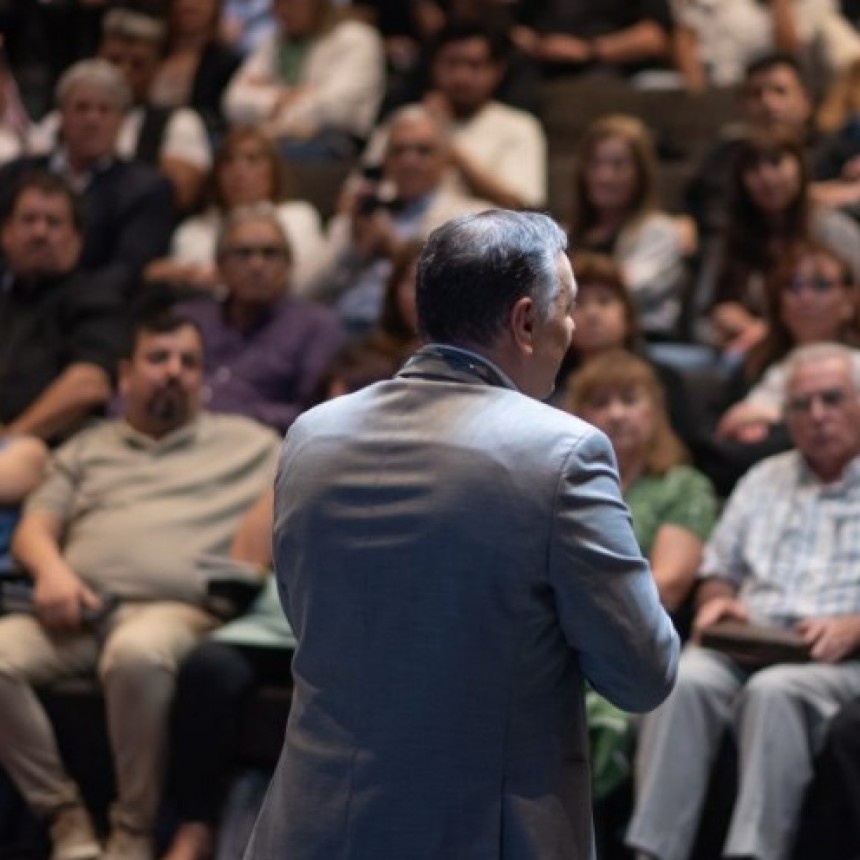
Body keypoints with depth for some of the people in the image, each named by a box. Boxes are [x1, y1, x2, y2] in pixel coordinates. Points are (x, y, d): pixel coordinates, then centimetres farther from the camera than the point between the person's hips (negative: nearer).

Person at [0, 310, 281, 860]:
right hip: (78, 611, 3)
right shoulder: (88, 449, 31)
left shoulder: (247, 443, 25)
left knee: (138, 653, -41)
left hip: (174, 611, -3)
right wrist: (51, 569, -3)